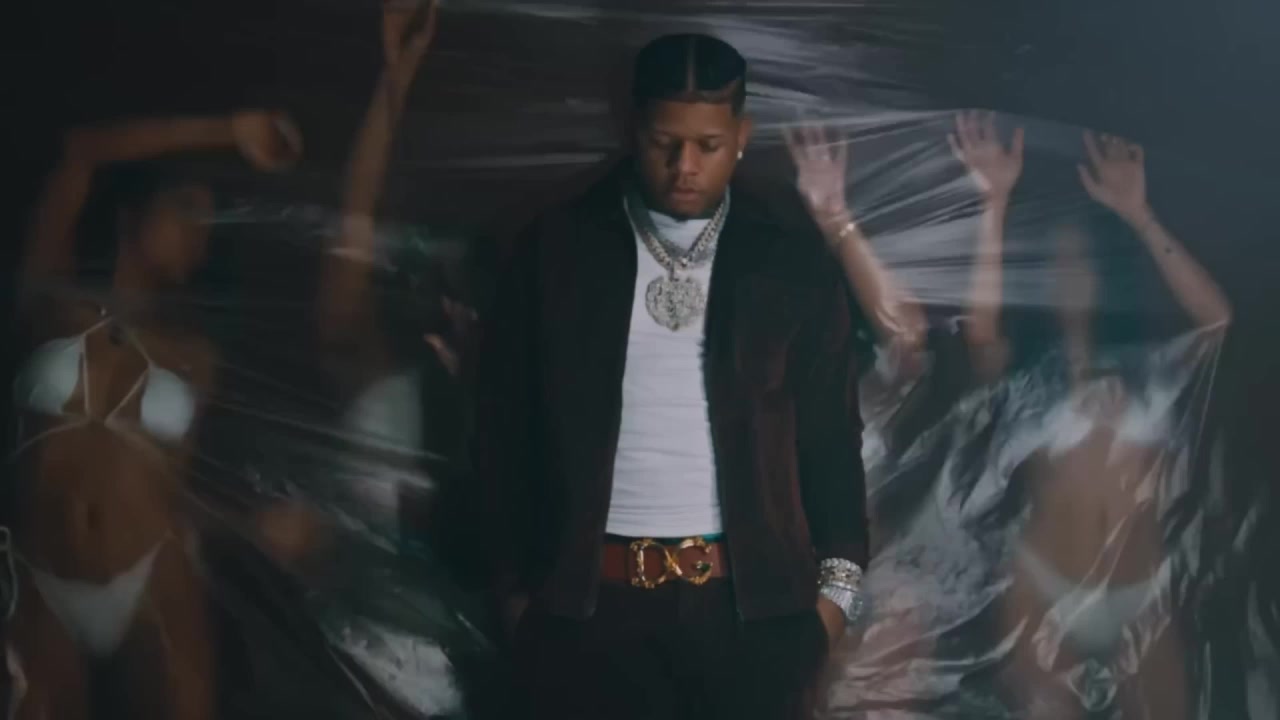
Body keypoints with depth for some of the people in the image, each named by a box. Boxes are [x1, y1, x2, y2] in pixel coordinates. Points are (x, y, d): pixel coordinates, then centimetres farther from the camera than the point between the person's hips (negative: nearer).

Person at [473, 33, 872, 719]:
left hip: (754, 603, 1)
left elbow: (831, 438, 8)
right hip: (590, 600, 0)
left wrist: (836, 584, 1)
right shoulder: (555, 250, 3)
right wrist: (514, 587, 4)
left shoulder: (794, 267, 5)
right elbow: (506, 428, 6)